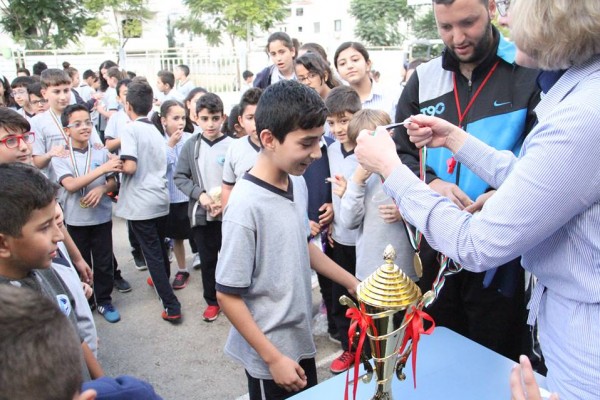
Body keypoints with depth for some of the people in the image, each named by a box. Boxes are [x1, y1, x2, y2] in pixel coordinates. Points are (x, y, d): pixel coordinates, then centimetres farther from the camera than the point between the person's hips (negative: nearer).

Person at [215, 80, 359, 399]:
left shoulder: (297, 182, -5)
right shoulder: (247, 206, -27)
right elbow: (227, 295, -20)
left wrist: (353, 283, 11)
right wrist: (273, 357, -16)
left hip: (300, 340, 7)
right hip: (268, 354, -7)